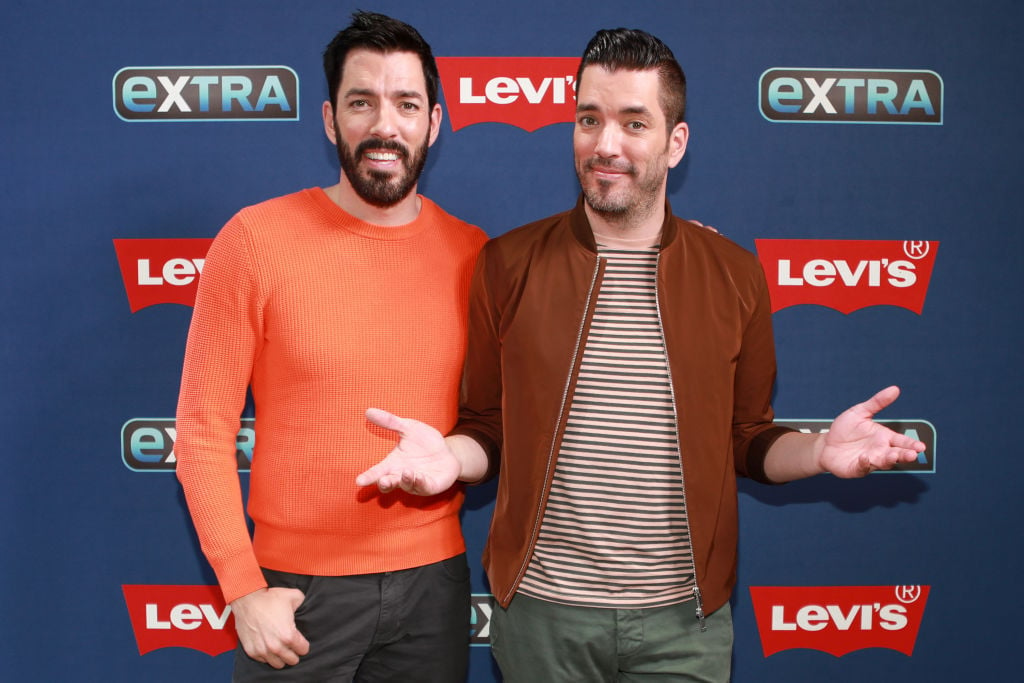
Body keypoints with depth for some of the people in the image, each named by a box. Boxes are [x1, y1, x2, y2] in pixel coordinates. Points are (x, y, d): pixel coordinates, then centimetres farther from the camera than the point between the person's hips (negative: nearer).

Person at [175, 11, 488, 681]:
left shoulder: (472, 254, -1)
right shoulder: (255, 240, -9)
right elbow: (203, 429, -7)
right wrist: (244, 589, -10)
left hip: (433, 581, 3)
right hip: (297, 589, -2)